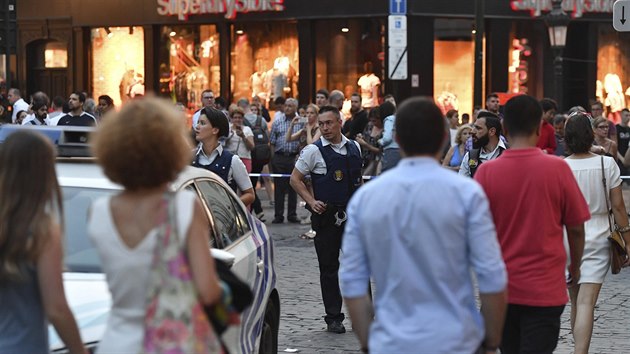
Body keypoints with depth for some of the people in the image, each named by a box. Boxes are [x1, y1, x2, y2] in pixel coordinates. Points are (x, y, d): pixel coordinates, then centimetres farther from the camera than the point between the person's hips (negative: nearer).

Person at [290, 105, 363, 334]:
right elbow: (295, 179, 0)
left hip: (352, 214, 3)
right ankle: (333, 318, 10)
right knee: (329, 268, 3)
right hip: (326, 216, -3)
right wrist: (311, 202, -9)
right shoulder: (314, 151, -5)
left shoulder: (354, 148, 8)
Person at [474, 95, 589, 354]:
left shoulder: (486, 172, -8)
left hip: (501, 285, 2)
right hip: (545, 288, -2)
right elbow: (576, 228, -2)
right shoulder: (557, 169, -10)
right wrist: (575, 266, 16)